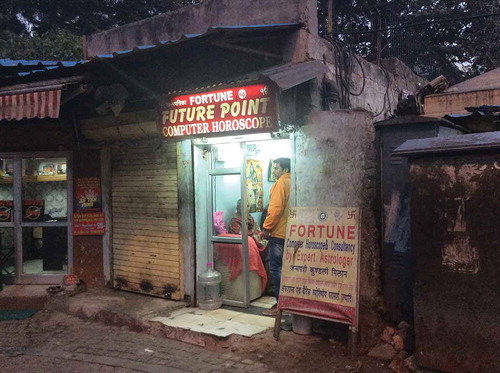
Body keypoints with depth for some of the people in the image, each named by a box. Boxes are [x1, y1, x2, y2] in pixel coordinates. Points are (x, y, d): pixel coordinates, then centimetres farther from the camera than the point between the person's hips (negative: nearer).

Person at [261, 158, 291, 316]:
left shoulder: (281, 182, -9)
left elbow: (276, 207, -17)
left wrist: (266, 227, -13)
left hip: (278, 233, -8)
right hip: (290, 232, 8)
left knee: (276, 268, -4)